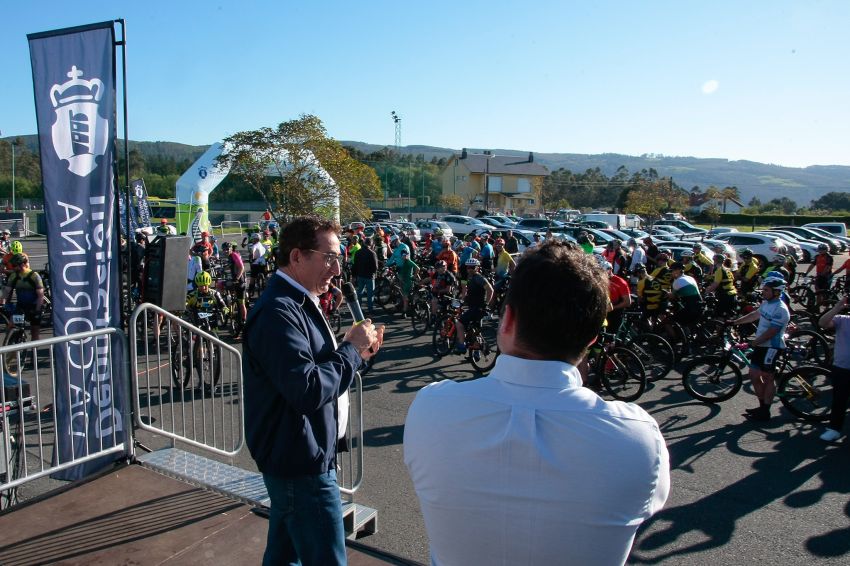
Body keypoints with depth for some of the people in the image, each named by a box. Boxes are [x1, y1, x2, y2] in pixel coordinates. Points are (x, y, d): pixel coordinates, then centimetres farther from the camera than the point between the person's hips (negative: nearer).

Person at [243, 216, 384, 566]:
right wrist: (351, 349, -18)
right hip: (302, 464, -10)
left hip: (294, 459, 10)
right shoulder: (279, 311, -22)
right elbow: (308, 390, -29)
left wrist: (355, 352, 0)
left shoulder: (295, 303, 11)